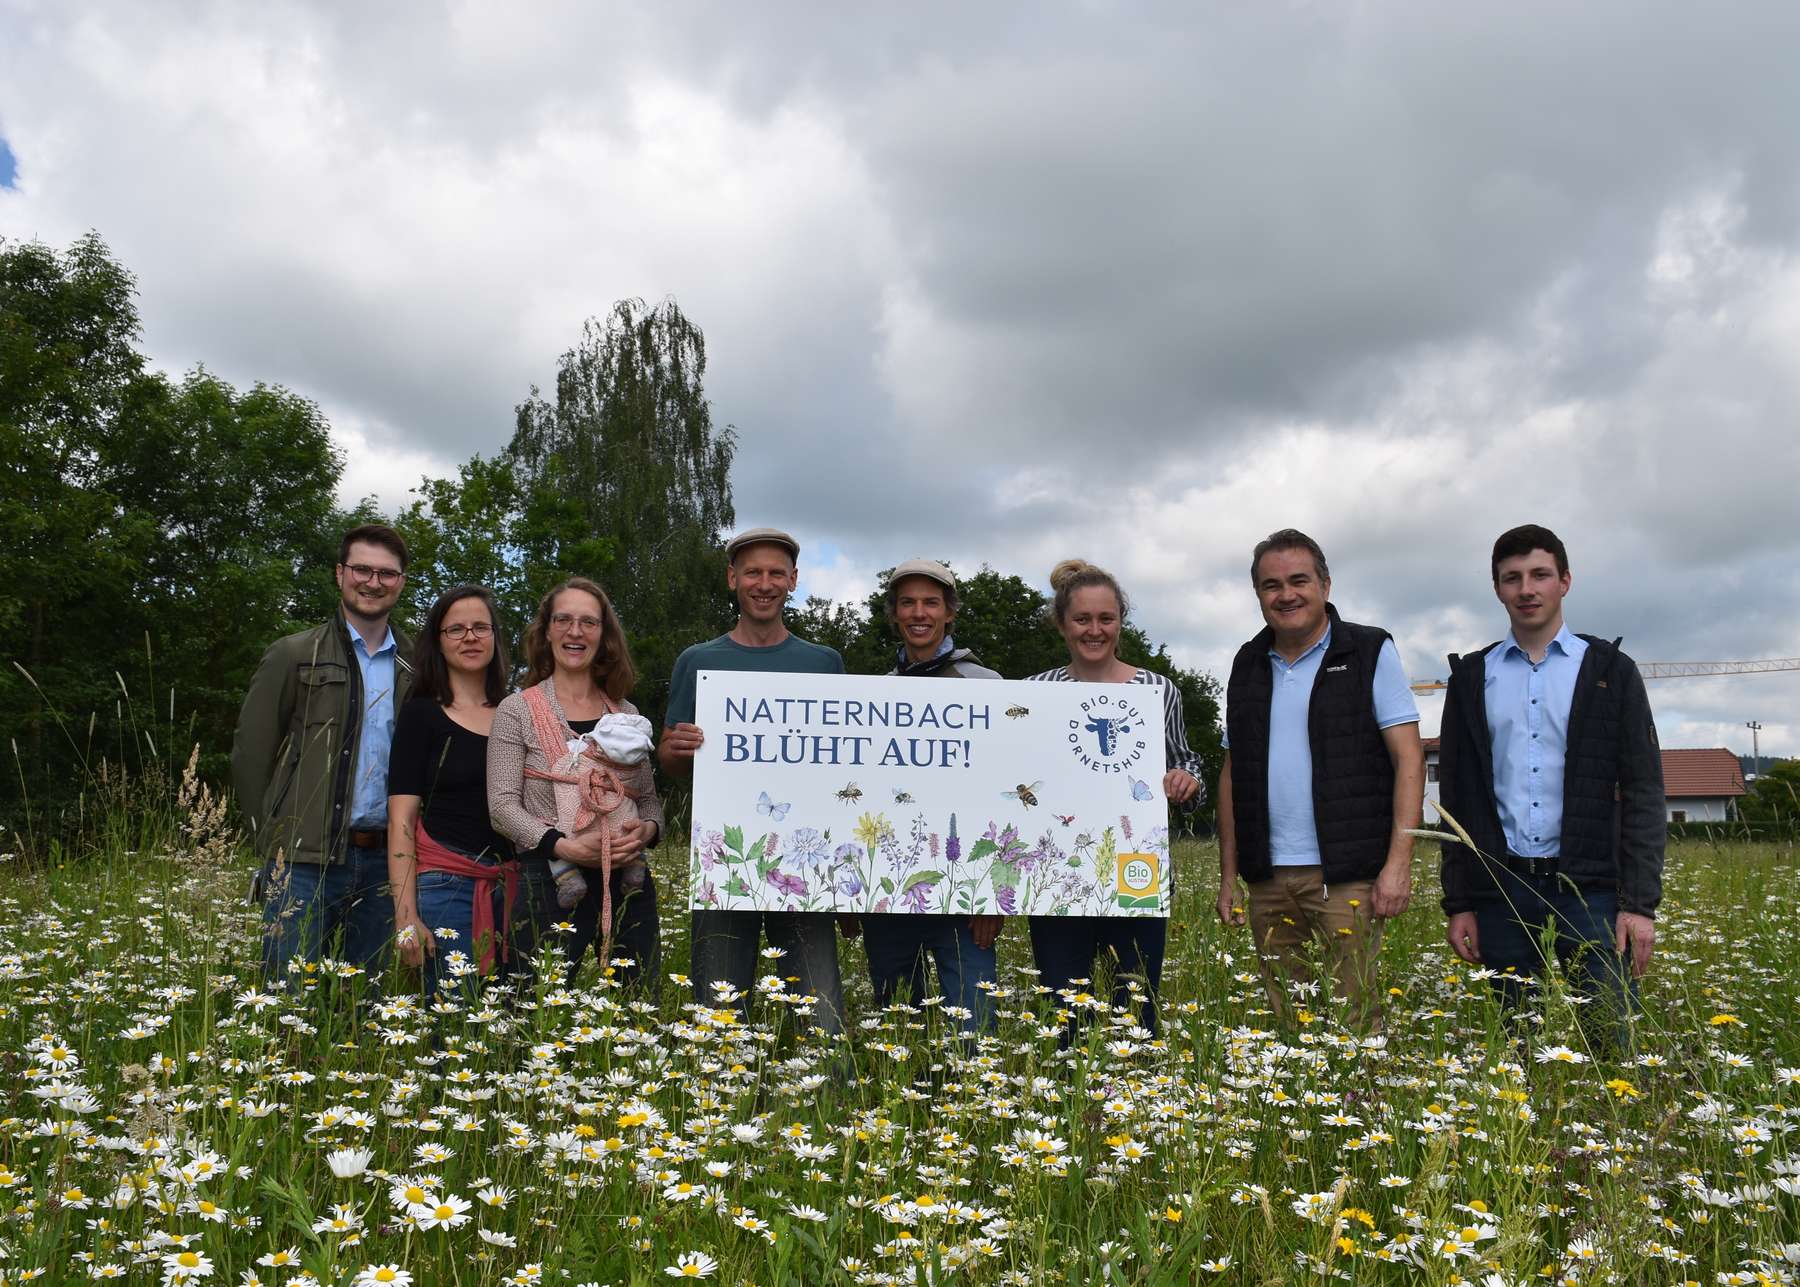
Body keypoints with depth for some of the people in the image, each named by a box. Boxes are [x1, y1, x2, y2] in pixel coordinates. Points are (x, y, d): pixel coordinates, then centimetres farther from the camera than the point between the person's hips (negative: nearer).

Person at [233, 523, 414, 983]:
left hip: (382, 860, 3)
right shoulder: (292, 656, 3)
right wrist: (273, 842, 0)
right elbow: (250, 755, 2)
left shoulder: (415, 670, 11)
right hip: (306, 860, -3)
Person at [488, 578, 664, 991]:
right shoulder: (517, 710, 2)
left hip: (629, 884, 4)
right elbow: (503, 806, -6)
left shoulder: (627, 716, 13)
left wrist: (645, 830, -7)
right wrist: (567, 847, -18)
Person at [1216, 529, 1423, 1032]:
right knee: (1284, 1022, 7)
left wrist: (1398, 862, -13)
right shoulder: (1248, 666, 13)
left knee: (1354, 1019, -7)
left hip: (1347, 876, -4)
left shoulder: (1370, 652, 1)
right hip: (1269, 879, 4)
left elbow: (1408, 758, -4)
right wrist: (1228, 874, 12)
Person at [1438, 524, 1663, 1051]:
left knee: (1612, 1046, -4)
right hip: (1502, 890, 2)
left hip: (1590, 888, -2)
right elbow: (1454, 796, 11)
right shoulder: (1471, 677, 11)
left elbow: (1642, 791, 2)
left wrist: (1641, 903, -6)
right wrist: (1458, 903, 5)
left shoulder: (1610, 670, 7)